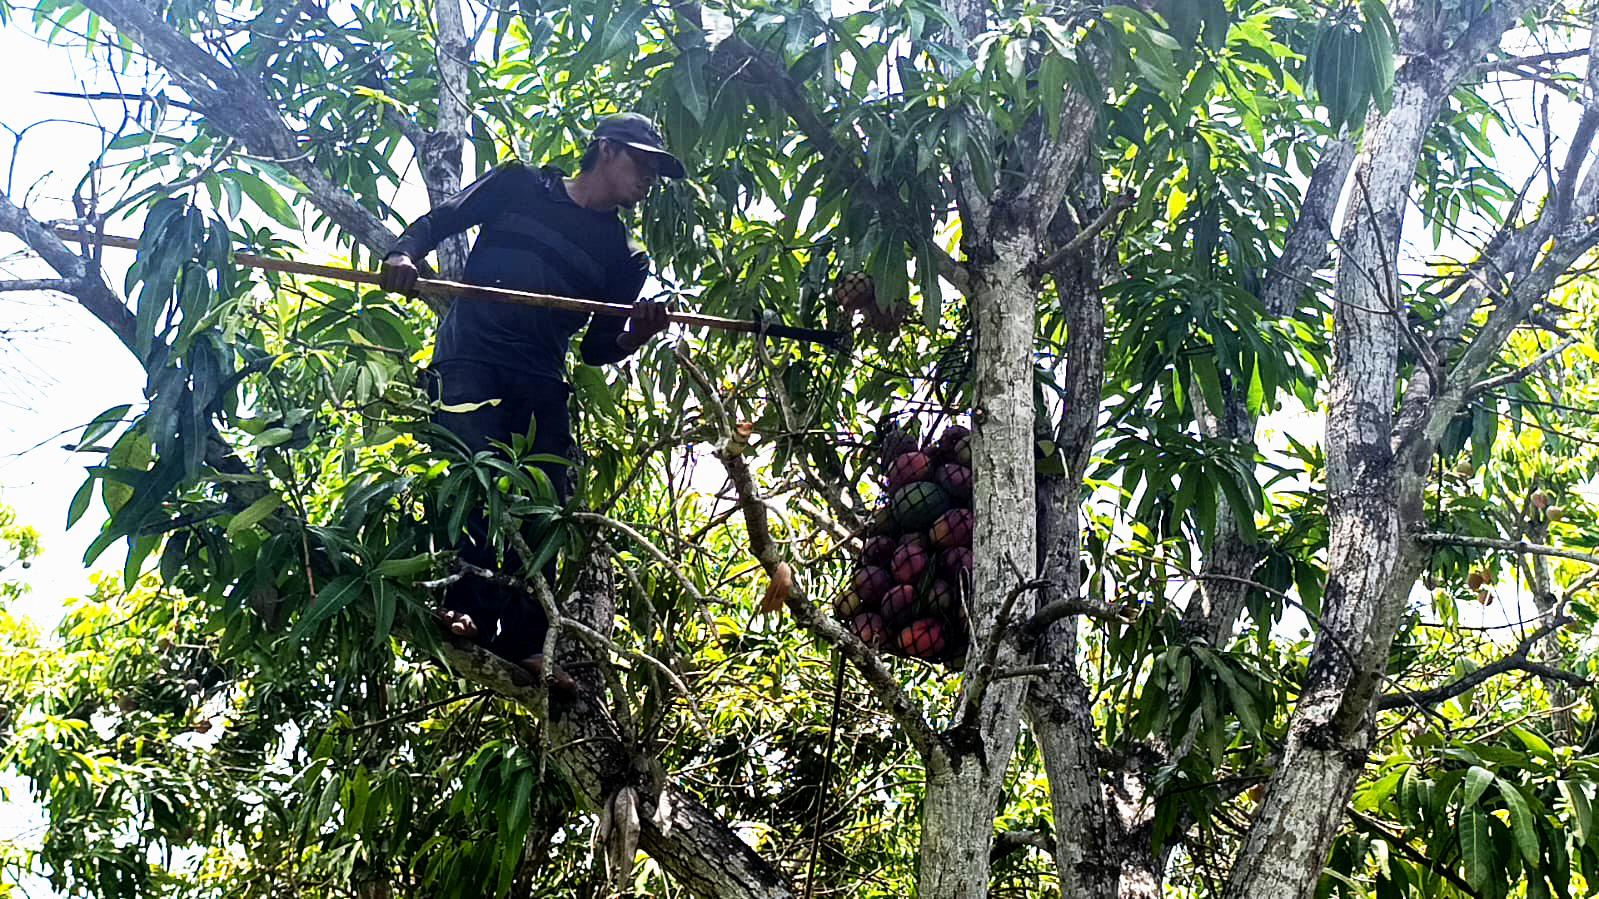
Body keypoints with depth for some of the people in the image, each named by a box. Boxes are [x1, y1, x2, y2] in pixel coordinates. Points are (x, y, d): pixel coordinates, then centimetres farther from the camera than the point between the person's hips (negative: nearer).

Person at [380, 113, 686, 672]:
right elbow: (437, 223, 12)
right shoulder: (518, 186, 13)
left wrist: (638, 333, -6)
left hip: (540, 382, 4)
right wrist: (404, 255, -10)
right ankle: (466, 612, -29)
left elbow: (596, 349, 16)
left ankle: (521, 646, -5)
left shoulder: (621, 255, 18)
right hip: (471, 358, -3)